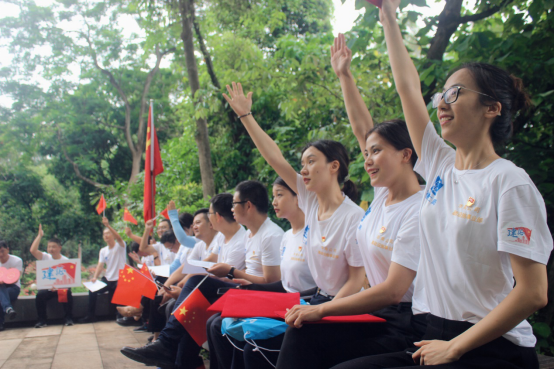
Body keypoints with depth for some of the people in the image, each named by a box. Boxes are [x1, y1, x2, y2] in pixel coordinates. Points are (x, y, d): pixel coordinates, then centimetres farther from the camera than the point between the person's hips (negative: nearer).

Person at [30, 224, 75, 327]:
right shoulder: (45, 257, 3)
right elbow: (33, 250, -13)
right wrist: (40, 235, -12)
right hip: (47, 287, 2)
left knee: (67, 294, -32)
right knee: (40, 295, -28)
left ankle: (68, 318, -14)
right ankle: (42, 320, -11)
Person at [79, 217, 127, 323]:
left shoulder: (120, 246, -7)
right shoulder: (103, 251, 10)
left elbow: (119, 238, -30)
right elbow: (100, 265, 4)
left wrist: (108, 225, -40)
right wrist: (95, 277, -15)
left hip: (119, 280, -5)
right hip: (107, 279, 5)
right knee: (92, 290, -10)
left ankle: (120, 316, 7)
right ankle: (91, 316, 0)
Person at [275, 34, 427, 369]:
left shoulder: (418, 211, -17)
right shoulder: (384, 195, 8)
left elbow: (393, 290, -22)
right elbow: (362, 128, 15)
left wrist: (321, 310, -21)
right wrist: (345, 75, 16)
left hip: (406, 325, -8)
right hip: (379, 314, 8)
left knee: (305, 336, -21)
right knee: (300, 335, -12)